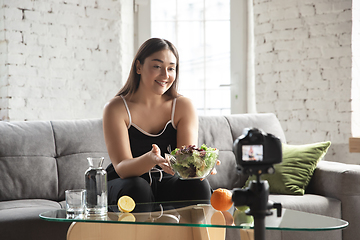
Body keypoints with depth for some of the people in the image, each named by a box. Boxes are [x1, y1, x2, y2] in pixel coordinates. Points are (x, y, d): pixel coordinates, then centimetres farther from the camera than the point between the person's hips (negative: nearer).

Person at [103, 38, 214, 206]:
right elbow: (122, 168, -20)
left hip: (166, 183, 2)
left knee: (198, 185, -27)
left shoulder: (183, 106, -1)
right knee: (137, 187, -34)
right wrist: (150, 160, -42)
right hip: (123, 185, -2)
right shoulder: (116, 108, -10)